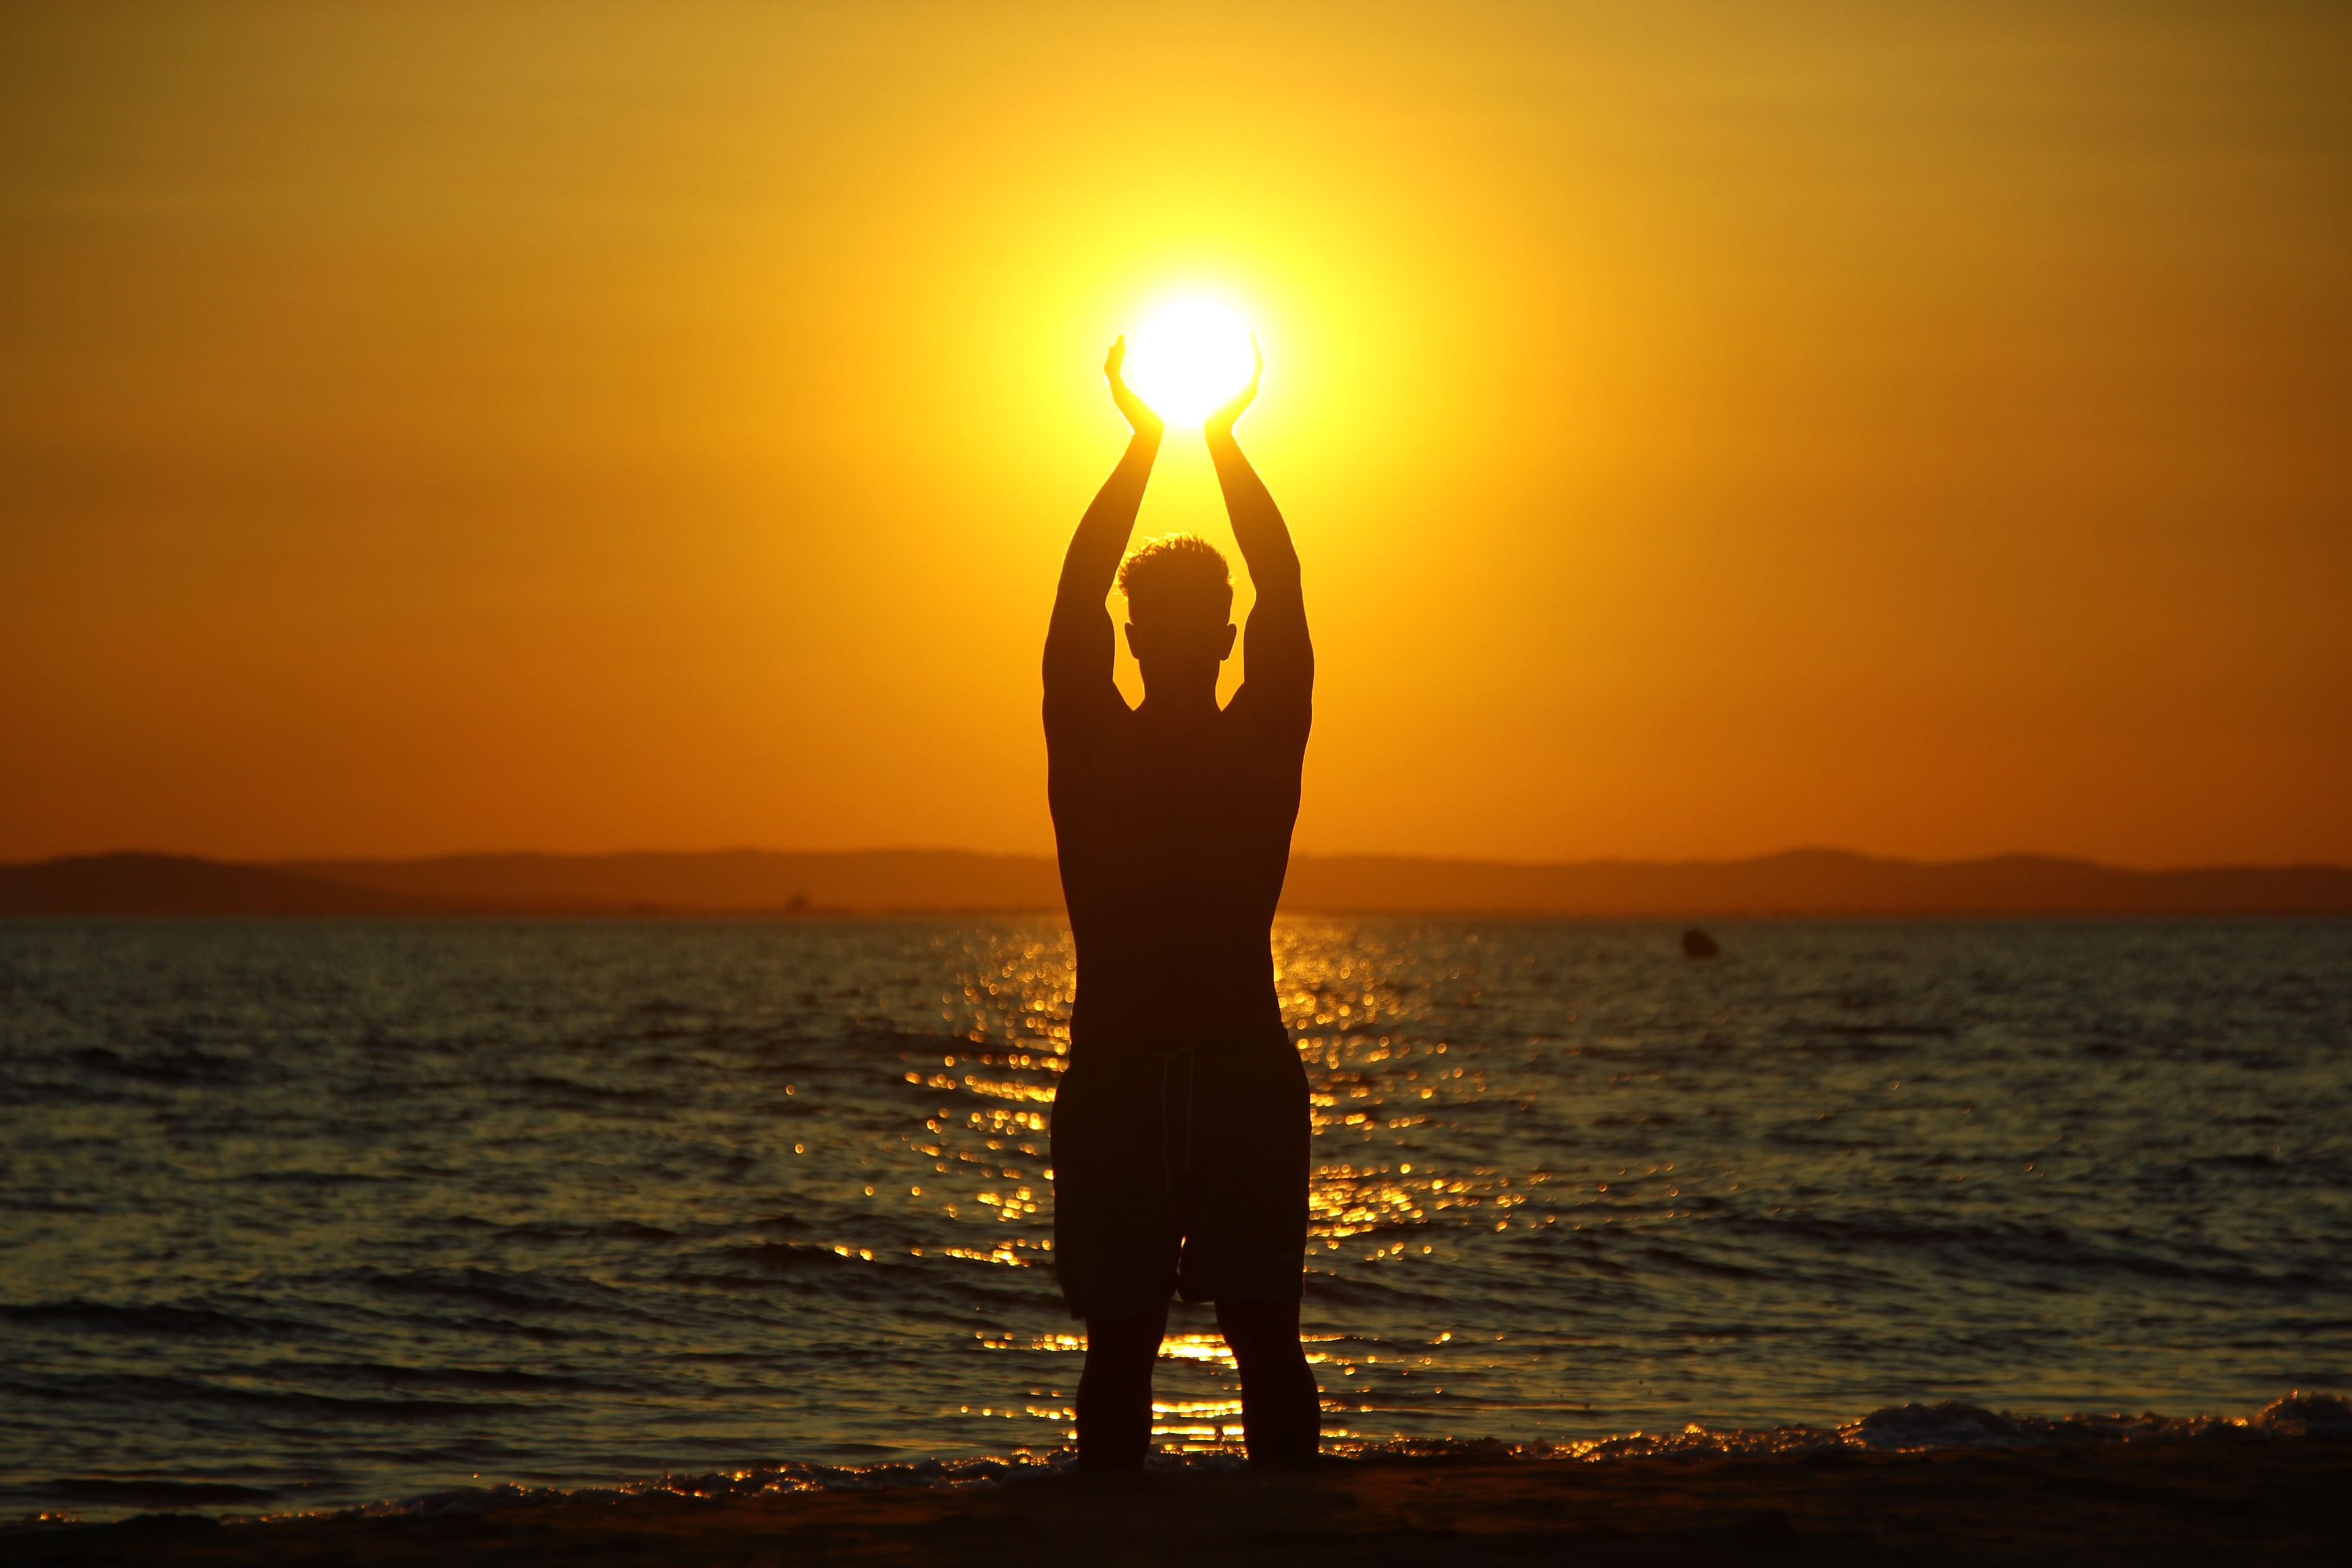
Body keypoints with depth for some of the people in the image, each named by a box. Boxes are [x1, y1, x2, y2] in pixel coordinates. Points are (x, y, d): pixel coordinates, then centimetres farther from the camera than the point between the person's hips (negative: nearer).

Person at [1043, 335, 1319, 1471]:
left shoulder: (1261, 747, 5)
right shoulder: (1090, 752, 5)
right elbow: (1075, 599, -1)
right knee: (1118, 1342, 2)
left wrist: (1223, 440, -2)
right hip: (1116, 1074, 0)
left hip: (1246, 1075, 0)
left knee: (1266, 1339, -1)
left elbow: (1285, 599, -1)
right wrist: (1148, 438, -2)